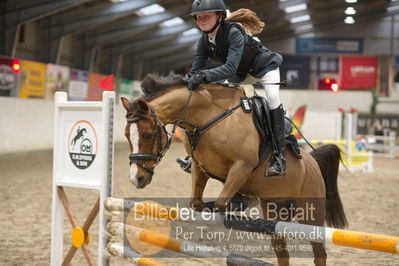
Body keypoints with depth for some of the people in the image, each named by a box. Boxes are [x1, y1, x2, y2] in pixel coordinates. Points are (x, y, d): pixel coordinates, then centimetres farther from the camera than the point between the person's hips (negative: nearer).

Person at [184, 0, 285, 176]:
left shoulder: (234, 33, -37)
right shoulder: (204, 41, -16)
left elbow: (230, 68, -47)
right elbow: (195, 70, -18)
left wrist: (203, 75, -60)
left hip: (265, 66, -8)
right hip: (241, 74, 8)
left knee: (272, 98, -28)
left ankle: (280, 154, -27)